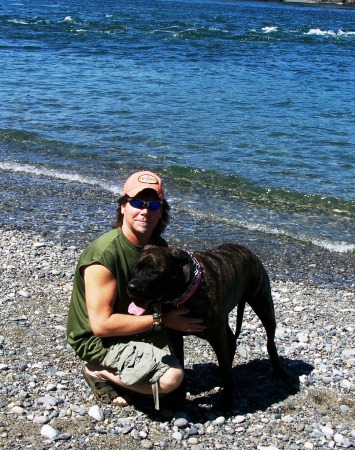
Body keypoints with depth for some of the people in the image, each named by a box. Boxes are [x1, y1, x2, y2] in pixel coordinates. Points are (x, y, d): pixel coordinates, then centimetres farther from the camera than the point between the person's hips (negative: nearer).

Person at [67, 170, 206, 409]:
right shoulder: (104, 254, -27)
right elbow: (101, 324, -28)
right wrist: (160, 320, -26)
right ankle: (98, 372, -2)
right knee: (172, 377, -23)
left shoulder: (158, 245, -4)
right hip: (97, 339, -8)